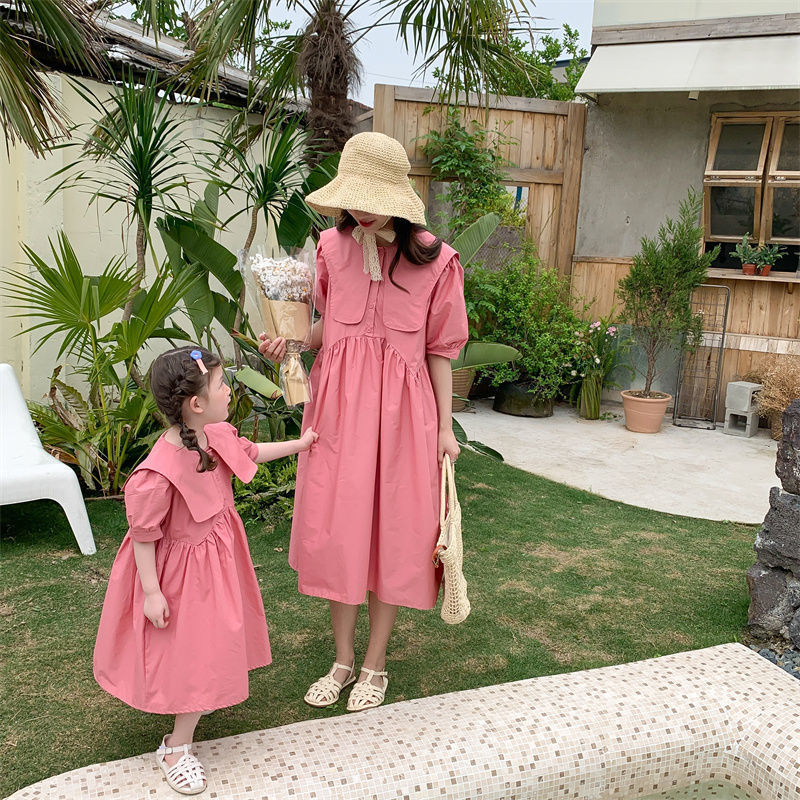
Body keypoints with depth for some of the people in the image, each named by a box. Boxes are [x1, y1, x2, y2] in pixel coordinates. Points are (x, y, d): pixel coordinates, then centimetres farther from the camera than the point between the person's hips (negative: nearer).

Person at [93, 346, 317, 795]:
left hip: (217, 553, 8)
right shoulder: (158, 472, -34)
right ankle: (175, 749, 26)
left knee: (213, 644, 23)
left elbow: (252, 452, 13)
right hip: (180, 570, -8)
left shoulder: (219, 437, -10)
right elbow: (143, 533, -23)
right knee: (197, 655, 2)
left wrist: (299, 444, 21)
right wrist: (151, 592, -19)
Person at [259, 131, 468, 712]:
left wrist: (446, 427, -1)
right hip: (338, 402, 3)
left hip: (400, 408, -3)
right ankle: (343, 660, 27)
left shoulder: (433, 259, -7)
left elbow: (439, 350, -1)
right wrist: (291, 342, -5)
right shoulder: (333, 247, 2)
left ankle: (375, 664, 26)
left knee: (393, 533, 7)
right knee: (336, 528, 7)